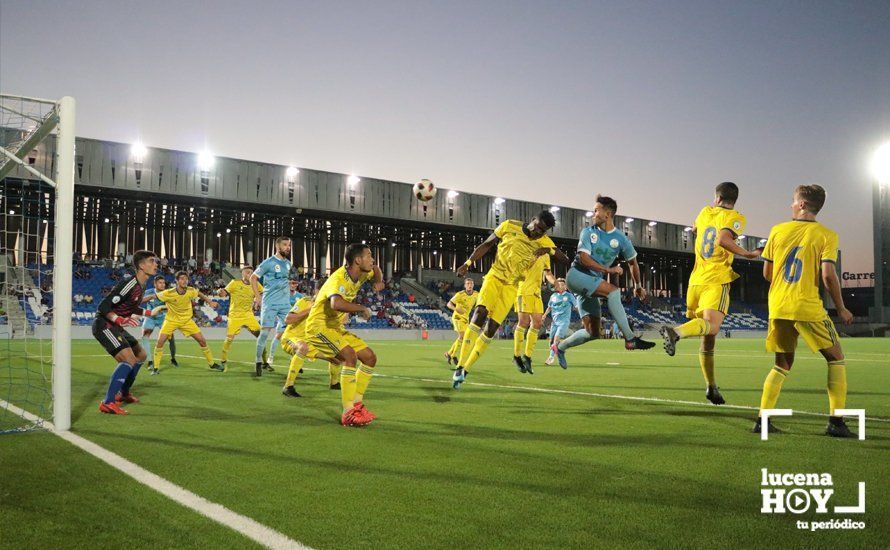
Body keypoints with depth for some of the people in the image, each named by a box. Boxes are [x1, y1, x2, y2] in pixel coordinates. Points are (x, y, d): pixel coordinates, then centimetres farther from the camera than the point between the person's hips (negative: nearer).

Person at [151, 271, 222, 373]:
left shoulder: (191, 291, -16)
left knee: (202, 340, -2)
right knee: (160, 341, -17)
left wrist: (210, 302, -3)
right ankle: (156, 368, 0)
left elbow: (200, 294, 7)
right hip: (171, 320, -2)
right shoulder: (169, 293, -25)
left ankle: (212, 364, 15)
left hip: (187, 320, 2)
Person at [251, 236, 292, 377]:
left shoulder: (288, 263, 12)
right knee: (265, 331, -5)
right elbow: (253, 278, -1)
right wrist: (257, 297, -4)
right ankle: (259, 362, 5)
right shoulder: (268, 262, -6)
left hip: (285, 303, 6)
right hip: (270, 303, -5)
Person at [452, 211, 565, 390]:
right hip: (494, 276, -1)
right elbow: (487, 245, 3)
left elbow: (565, 259, -7)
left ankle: (465, 370, 3)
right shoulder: (509, 226, -5)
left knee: (491, 328, -8)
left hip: (511, 286, 1)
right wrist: (468, 263, -6)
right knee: (480, 312, -24)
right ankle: (460, 366, -23)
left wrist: (550, 250, -26)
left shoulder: (543, 242, -3)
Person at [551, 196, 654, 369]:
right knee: (613, 290, -30)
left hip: (591, 284, 5)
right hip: (576, 275, -5)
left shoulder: (620, 239, 4)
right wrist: (608, 270, -21)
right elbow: (584, 258, -12)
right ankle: (630, 339, -30)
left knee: (593, 332, 0)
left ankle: (560, 347, 23)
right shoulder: (588, 232, -2)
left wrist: (638, 286, 25)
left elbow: (632, 262, 18)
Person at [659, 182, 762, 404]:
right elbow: (723, 239, -19)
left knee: (708, 337, 11)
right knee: (711, 326, -23)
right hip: (717, 280, -6)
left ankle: (711, 386, 12)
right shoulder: (735, 217, 0)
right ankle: (675, 331, -51)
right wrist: (748, 254, -11)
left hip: (696, 279, 6)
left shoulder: (705, 212, 17)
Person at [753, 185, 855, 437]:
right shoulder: (826, 235, -3)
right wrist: (841, 309, 1)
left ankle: (763, 420, 9)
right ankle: (836, 421, 5)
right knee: (835, 358, 13)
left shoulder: (777, 231, 6)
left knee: (783, 364, 15)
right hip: (808, 308, -4)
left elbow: (767, 273, 8)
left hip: (777, 307, 4)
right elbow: (828, 275, -12)